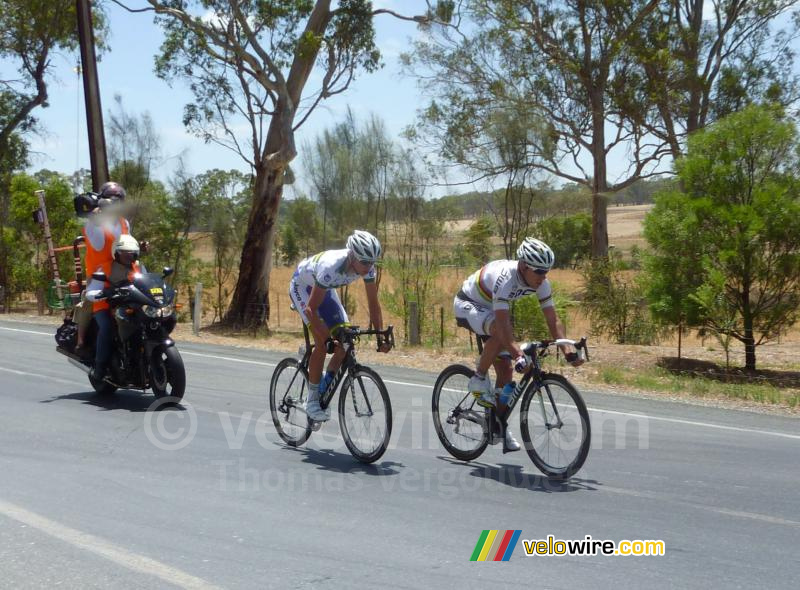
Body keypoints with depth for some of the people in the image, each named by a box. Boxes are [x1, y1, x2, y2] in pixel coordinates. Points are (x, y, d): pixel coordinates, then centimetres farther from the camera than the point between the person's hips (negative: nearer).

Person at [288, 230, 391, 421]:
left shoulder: (367, 267, -25)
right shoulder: (331, 267, -42)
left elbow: (373, 303, -15)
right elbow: (311, 309, -37)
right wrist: (326, 339, -41)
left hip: (325, 289, 6)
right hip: (302, 286, -6)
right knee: (322, 341, -20)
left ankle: (324, 387, 12)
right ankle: (312, 401, -9)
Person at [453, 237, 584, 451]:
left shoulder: (541, 283, -18)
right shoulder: (505, 278, -39)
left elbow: (553, 321, -16)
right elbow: (503, 325, -45)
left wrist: (568, 351, -30)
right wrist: (519, 355, -56)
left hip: (490, 309, 7)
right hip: (467, 304, -7)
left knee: (506, 369, 0)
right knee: (500, 334, -38)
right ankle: (479, 380, -16)